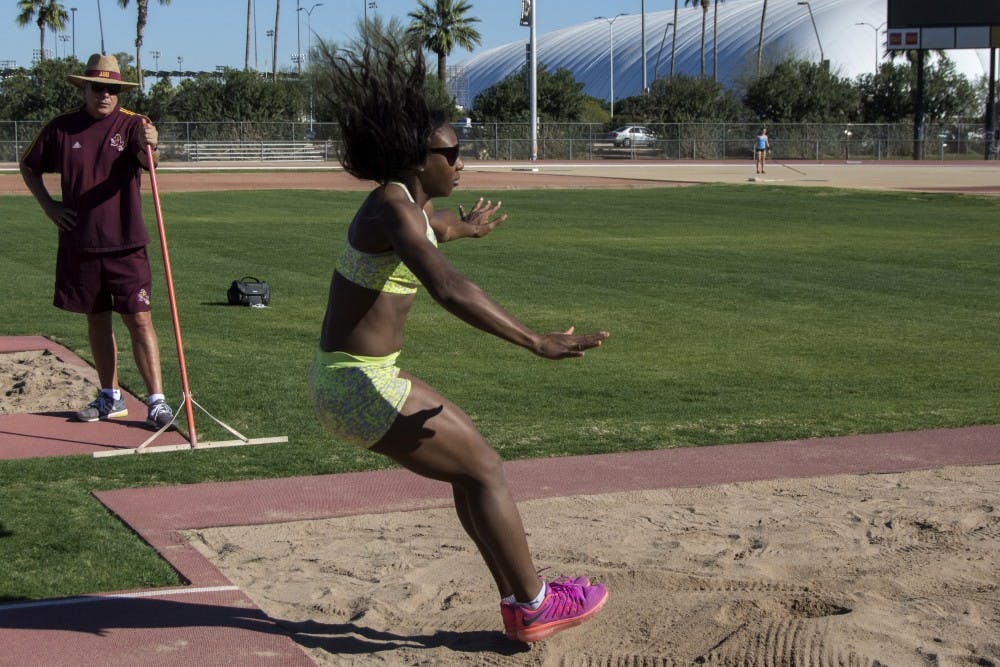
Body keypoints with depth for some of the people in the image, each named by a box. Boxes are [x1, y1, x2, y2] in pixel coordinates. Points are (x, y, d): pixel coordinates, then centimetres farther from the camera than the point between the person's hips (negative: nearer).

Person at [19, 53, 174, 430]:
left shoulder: (132, 124, -5)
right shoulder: (61, 128, 2)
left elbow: (149, 162, -24)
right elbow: (28, 166, 15)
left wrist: (151, 147, -47)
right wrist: (48, 205, 3)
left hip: (126, 244, -3)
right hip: (79, 243, 3)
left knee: (139, 319, -7)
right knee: (97, 320, 13)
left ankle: (157, 402, -6)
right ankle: (110, 398, 24)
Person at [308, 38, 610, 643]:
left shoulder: (408, 203, 9)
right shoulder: (394, 210, -21)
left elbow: (431, 229, 38)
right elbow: (449, 288, -37)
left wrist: (465, 227, 60)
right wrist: (536, 342, -40)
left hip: (356, 374, 10)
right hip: (360, 386, -10)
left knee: (471, 462, 16)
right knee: (485, 469, 1)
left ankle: (518, 601, 24)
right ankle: (534, 607, 13)